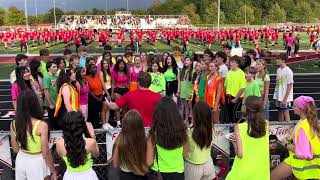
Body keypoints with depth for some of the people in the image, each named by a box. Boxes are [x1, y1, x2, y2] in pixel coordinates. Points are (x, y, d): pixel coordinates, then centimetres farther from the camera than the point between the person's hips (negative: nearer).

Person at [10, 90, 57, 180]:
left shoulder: (13, 124, -9)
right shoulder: (41, 125, -24)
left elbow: (15, 149, 3)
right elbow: (46, 153, -18)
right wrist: (53, 171, -5)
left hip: (21, 161, 4)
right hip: (36, 162, -4)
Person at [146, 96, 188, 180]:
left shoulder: (154, 133, -21)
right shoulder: (182, 130, -15)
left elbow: (149, 162, -13)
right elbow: (185, 155, -1)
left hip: (158, 173, -1)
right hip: (178, 172, 2)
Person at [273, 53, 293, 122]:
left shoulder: (288, 71, -13)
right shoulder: (278, 70, 8)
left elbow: (289, 86, -14)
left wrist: (285, 98, -15)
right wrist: (275, 97, 9)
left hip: (285, 97, -7)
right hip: (278, 97, 7)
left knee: (286, 112, 0)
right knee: (280, 112, 13)